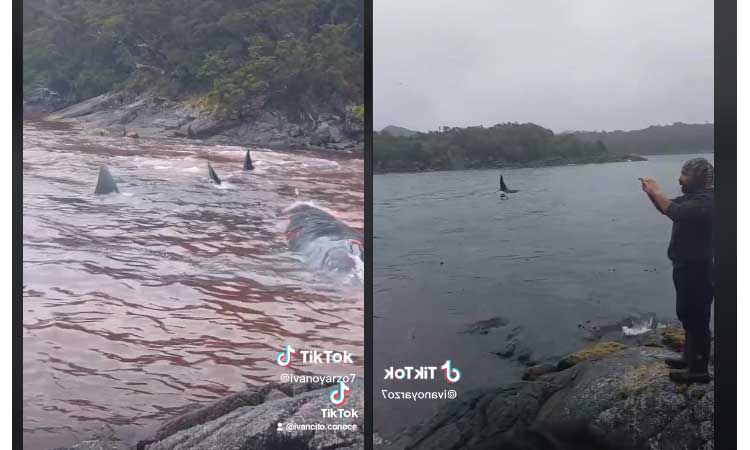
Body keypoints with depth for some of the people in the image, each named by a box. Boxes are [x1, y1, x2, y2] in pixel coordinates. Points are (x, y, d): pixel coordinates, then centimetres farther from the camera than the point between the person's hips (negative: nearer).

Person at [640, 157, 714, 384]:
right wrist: (651, 192, -1)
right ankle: (691, 358, 34)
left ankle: (699, 370, 6)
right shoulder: (693, 197, 11)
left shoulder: (705, 201, -22)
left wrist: (656, 192, -21)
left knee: (697, 319, -3)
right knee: (688, 315, 21)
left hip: (697, 270, -11)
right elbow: (668, 207, 19)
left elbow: (674, 212, -36)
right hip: (687, 267, 11)